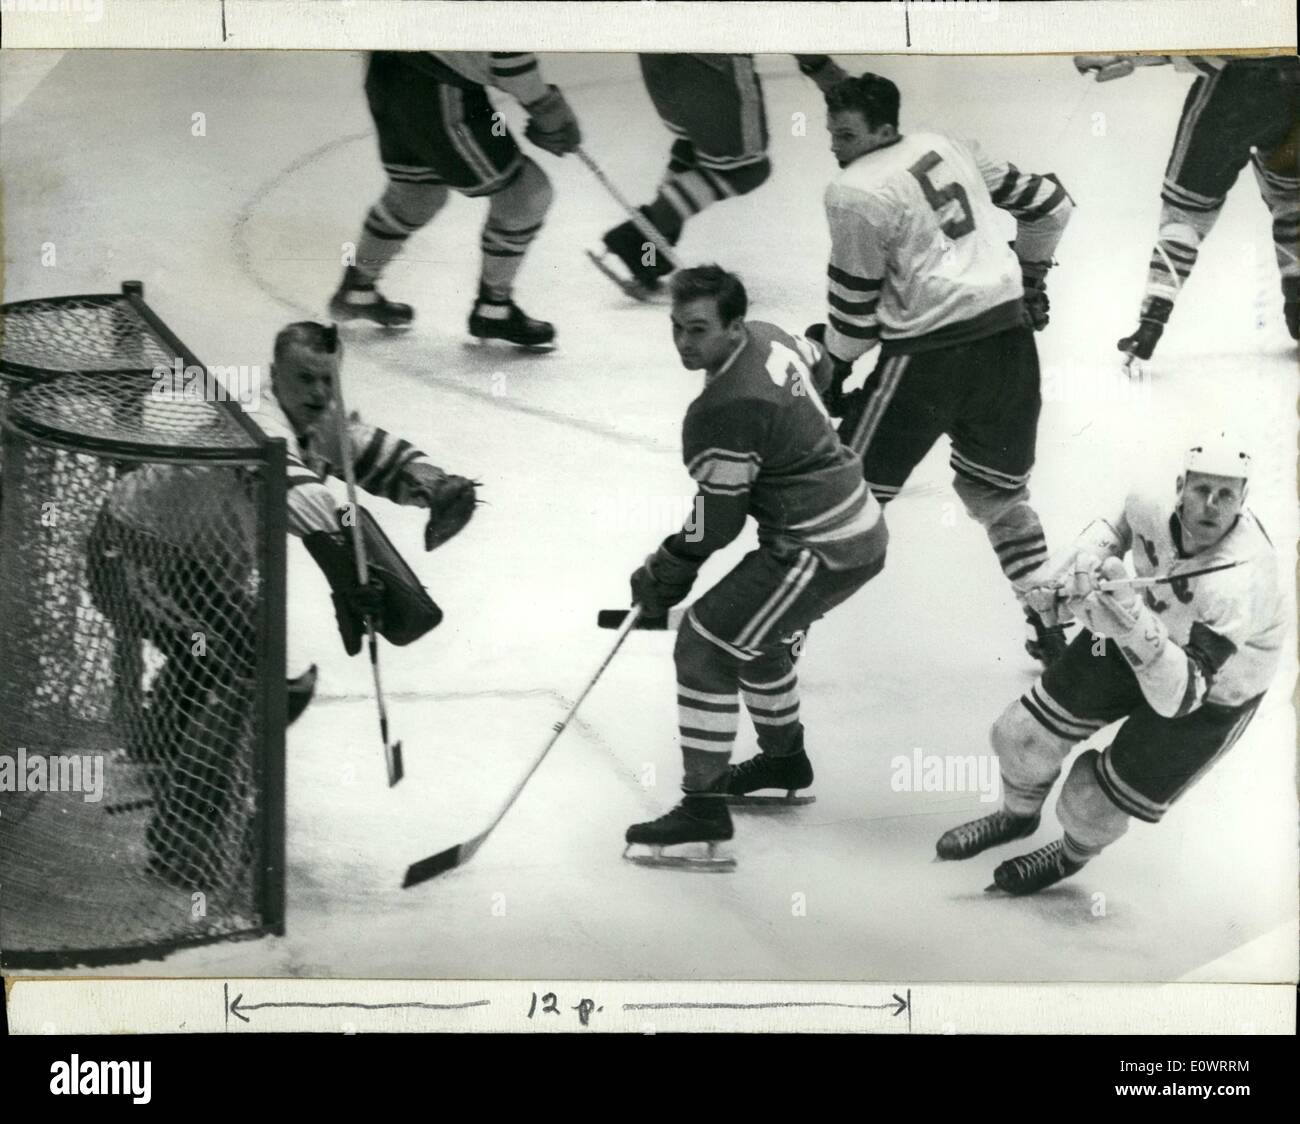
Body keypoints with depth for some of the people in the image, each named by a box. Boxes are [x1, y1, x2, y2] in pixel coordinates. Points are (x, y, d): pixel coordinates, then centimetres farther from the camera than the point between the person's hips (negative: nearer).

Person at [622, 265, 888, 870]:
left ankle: (705, 807, -4)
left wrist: (662, 577, -1)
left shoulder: (722, 412, -24)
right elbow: (814, 363, 26)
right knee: (753, 629, 28)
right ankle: (785, 756, 46)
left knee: (705, 643, -7)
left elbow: (715, 525, -16)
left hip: (822, 551, -10)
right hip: (862, 527, 10)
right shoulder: (768, 336, 3)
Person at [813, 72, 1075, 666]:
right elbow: (1046, 201, 20)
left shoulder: (854, 193, -8)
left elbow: (855, 301, -5)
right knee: (998, 490, 21)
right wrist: (1031, 273, 31)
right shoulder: (946, 146, 13)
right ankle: (1054, 629, 25)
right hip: (1010, 334, 7)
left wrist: (836, 366, 10)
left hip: (929, 352, -7)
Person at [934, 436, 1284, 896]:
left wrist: (1136, 629, -56)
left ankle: (1073, 853, 39)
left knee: (1095, 805, 0)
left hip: (1214, 694, -5)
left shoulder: (1239, 583, -41)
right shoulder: (1153, 505, -25)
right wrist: (1084, 563, -14)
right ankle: (1019, 815, 44)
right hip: (1142, 630, 5)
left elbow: (1179, 698, -42)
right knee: (1024, 733, 9)